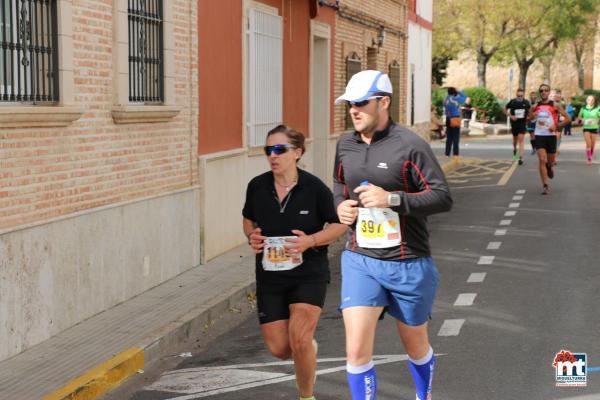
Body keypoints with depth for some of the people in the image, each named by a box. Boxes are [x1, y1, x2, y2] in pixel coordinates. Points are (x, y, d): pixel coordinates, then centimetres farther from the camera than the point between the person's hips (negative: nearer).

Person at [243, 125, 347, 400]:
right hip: (270, 276, 3)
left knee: (299, 340, -17)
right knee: (279, 349, 2)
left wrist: (311, 240, -19)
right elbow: (248, 219, 15)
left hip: (309, 274, -3)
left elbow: (338, 225, -2)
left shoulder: (315, 188, -12)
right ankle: (310, 346, 38)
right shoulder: (257, 186, -3)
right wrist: (252, 236, -7)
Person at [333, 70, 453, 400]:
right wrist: (340, 205, 1)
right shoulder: (345, 146, 6)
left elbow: (443, 197, -15)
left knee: (416, 346, 18)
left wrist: (392, 199, -26)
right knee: (357, 350, -11)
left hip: (408, 264, -3)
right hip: (359, 260, 3)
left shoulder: (410, 145, -12)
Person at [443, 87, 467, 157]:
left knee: (449, 138, 10)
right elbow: (464, 98, 1)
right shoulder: (455, 99, -12)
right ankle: (455, 153, -4)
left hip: (448, 119, 6)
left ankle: (447, 153, 10)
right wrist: (459, 92, 9)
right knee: (456, 138, -2)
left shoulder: (445, 99, 6)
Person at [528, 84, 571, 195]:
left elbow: (568, 119, -3)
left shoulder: (555, 105, -3)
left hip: (551, 135, 0)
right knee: (542, 160, -12)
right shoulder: (535, 106, 3)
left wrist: (557, 126, -15)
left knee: (550, 161, 13)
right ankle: (545, 186, -9)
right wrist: (532, 116, -6)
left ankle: (549, 168, 51)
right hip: (539, 135, 0)